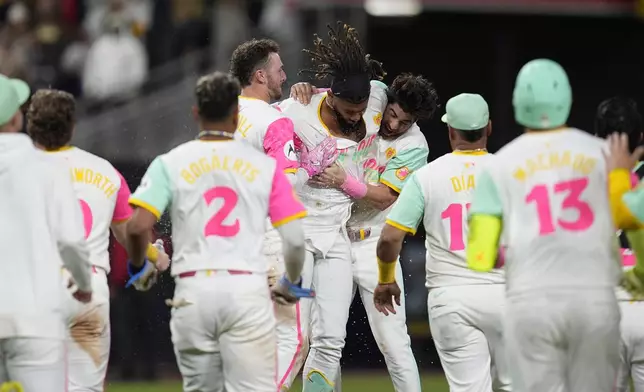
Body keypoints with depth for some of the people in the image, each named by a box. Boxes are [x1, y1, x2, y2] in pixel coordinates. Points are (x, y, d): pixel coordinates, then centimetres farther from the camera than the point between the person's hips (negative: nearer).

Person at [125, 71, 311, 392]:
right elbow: (295, 239, 2)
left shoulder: (170, 164, 5)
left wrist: (138, 266, 14)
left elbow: (138, 225, -7)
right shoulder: (264, 165, 5)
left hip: (192, 291, 1)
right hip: (248, 290, -1)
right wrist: (291, 283, 21)